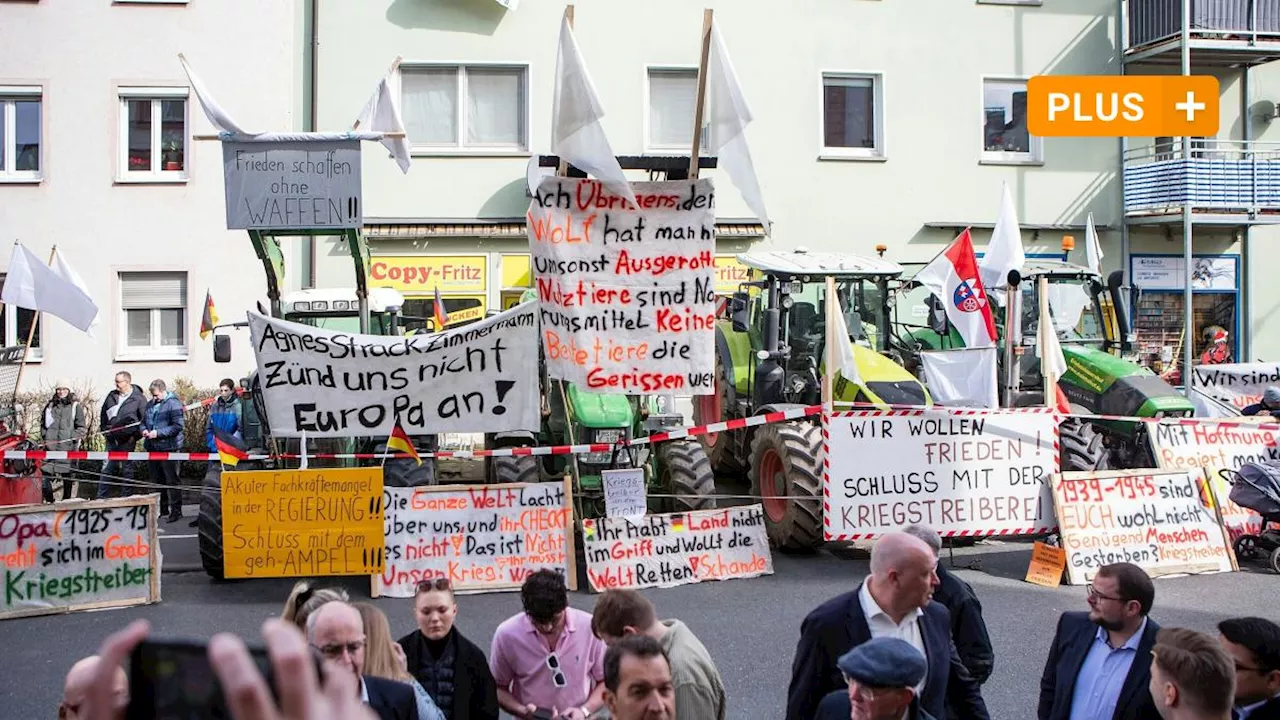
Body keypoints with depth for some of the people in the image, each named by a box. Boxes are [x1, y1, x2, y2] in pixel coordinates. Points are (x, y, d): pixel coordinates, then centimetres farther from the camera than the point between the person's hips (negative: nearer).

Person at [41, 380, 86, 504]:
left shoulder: (75, 406, 6)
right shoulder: (50, 406, 14)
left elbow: (82, 427, 5)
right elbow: (43, 423, 24)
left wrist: (74, 438, -7)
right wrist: (45, 435, 10)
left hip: (69, 447, -2)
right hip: (51, 446, 2)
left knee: (68, 475, 1)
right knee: (46, 472, -5)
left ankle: (66, 501, 9)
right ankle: (48, 501, 3)